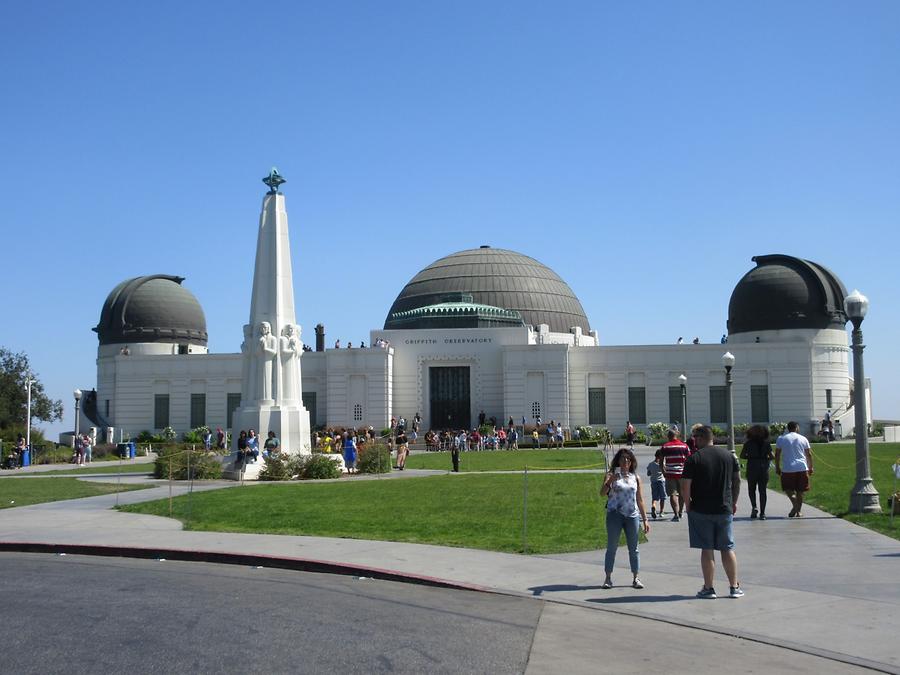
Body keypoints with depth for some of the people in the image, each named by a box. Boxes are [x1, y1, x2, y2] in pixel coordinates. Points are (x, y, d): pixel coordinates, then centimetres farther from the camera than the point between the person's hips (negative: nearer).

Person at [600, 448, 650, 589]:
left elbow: (640, 500, 13)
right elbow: (602, 493, -12)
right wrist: (610, 481, -29)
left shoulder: (635, 478, 10)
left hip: (632, 515, 3)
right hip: (614, 515, -3)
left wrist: (645, 519, 10)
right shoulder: (612, 475, 1)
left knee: (633, 548, 5)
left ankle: (635, 579, 11)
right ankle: (608, 578, 7)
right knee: (612, 547, 2)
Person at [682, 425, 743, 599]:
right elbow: (737, 481, 11)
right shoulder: (729, 455, 5)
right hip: (725, 510, 4)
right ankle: (734, 587, 14)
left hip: (701, 511, -4)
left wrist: (688, 505, 1)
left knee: (707, 549, 2)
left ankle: (708, 588, 6)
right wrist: (734, 502, 20)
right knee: (727, 549, 11)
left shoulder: (694, 458, -9)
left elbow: (685, 487, -13)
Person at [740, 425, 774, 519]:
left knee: (751, 489, 14)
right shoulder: (766, 443, 0)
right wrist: (765, 458, 14)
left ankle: (754, 507, -6)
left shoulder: (748, 443, -2)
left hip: (752, 468, -1)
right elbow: (772, 456, -5)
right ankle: (762, 513, 4)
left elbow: (742, 456, -2)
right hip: (764, 469, 1)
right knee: (762, 490, 6)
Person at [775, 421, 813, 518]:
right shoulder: (803, 439, 7)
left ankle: (795, 503, -17)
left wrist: (777, 467, 12)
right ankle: (798, 512, 12)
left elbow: (777, 455, 4)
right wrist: (810, 467, 18)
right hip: (802, 468, 2)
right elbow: (809, 454, 10)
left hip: (788, 469, -2)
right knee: (800, 491, 11)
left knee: (787, 489, 9)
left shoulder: (781, 438, 3)